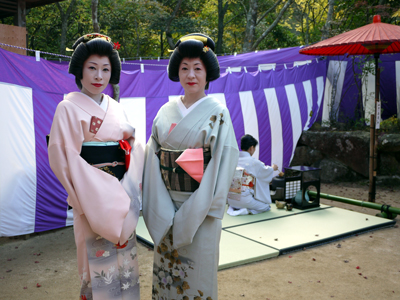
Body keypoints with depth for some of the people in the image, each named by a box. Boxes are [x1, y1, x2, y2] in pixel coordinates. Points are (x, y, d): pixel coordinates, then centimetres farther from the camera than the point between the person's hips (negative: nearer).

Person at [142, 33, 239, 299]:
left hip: (201, 207, -3)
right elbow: (154, 156, 2)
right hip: (167, 205, 4)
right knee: (167, 266, 14)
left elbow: (223, 161, -10)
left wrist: (196, 211, -15)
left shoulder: (218, 113, -4)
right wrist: (161, 207, -8)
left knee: (198, 270, 6)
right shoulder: (166, 112, 5)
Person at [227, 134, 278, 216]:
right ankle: (246, 210, -10)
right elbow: (267, 171, 9)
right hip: (244, 199, -6)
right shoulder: (253, 162, -10)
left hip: (230, 199, 6)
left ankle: (233, 207, 8)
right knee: (266, 206, 15)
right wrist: (273, 168, 32)